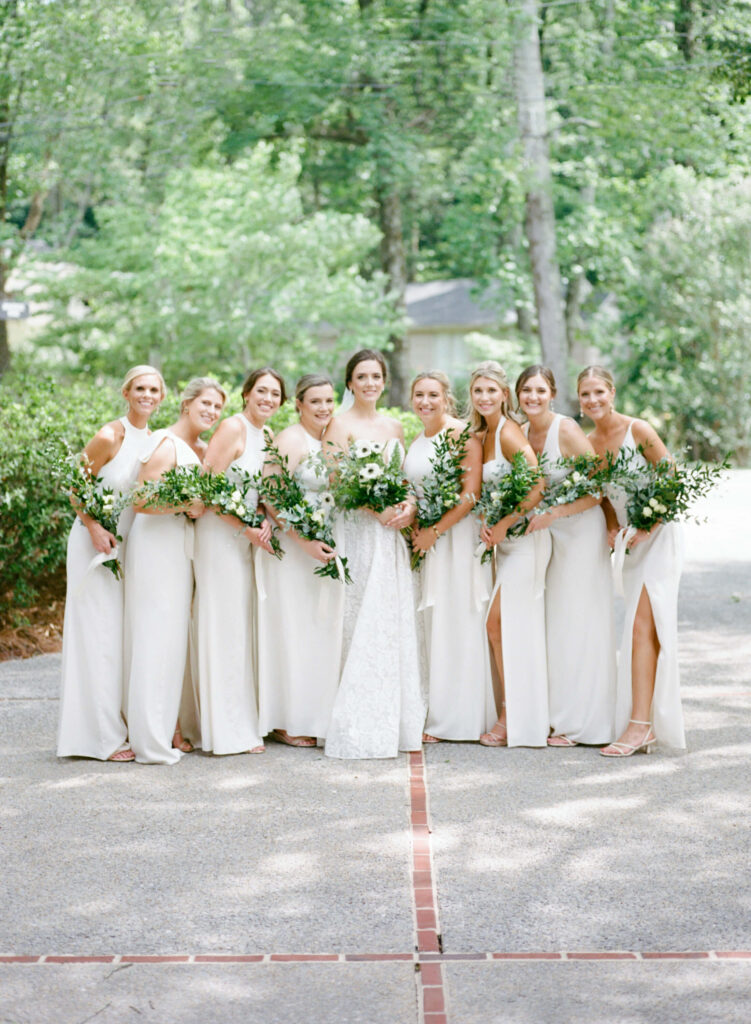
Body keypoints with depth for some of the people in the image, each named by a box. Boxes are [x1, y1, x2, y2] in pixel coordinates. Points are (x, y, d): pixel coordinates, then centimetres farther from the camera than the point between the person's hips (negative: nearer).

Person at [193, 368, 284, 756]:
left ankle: (242, 722, 19)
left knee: (241, 629, 11)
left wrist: (266, 522, 1)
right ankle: (231, 732, 0)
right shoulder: (233, 428, -13)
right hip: (220, 537, -8)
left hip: (247, 540, 8)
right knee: (224, 626, -4)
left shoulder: (267, 436, 13)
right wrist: (247, 529, -17)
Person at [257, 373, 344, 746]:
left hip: (326, 549, 8)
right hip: (293, 548, -8)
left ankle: (315, 716, 18)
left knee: (321, 634, 10)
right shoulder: (291, 440, -12)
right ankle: (289, 723, 5)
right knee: (294, 633, -2)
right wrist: (306, 543, -22)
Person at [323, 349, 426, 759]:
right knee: (362, 627, -8)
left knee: (395, 625, 5)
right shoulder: (340, 424, -2)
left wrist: (408, 506, -4)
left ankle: (394, 722, 11)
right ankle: (358, 728, -4)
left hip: (392, 535, 6)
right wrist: (378, 510, -18)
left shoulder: (394, 427, 16)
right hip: (358, 531, -6)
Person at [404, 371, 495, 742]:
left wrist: (436, 531, -15)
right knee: (431, 624, 6)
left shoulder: (462, 434, -8)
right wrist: (413, 526, 3)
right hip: (425, 537, 7)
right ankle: (436, 715, 10)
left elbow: (471, 493, -14)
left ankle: (458, 717, 4)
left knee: (456, 623, -3)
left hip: (457, 534, -7)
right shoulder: (416, 441, 15)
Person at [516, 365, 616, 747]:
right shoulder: (521, 433, 4)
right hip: (544, 534, 6)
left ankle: (578, 723, 5)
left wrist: (553, 514, -23)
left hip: (580, 532, -6)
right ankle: (553, 715, 12)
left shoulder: (566, 431, -15)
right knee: (549, 625, 6)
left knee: (575, 624, -3)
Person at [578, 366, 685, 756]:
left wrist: (649, 526, -18)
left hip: (659, 534, -7)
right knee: (640, 629, 10)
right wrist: (613, 529, -4)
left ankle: (639, 724, -17)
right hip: (632, 539, 7)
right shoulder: (588, 442, 5)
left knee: (642, 626, -15)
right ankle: (647, 724, 16)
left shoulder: (638, 430, -14)